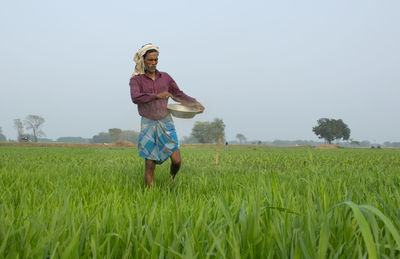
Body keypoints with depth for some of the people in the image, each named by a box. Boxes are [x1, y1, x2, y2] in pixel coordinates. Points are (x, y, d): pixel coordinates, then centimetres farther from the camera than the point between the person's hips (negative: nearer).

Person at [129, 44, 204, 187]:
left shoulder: (165, 77, 10)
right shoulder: (136, 80, -1)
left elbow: (179, 95, 16)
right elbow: (135, 98, -19)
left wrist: (195, 103, 1)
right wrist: (157, 95, -28)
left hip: (166, 123, 2)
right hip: (148, 124, -2)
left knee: (176, 160, -6)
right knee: (150, 165, -1)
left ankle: (172, 177, 26)